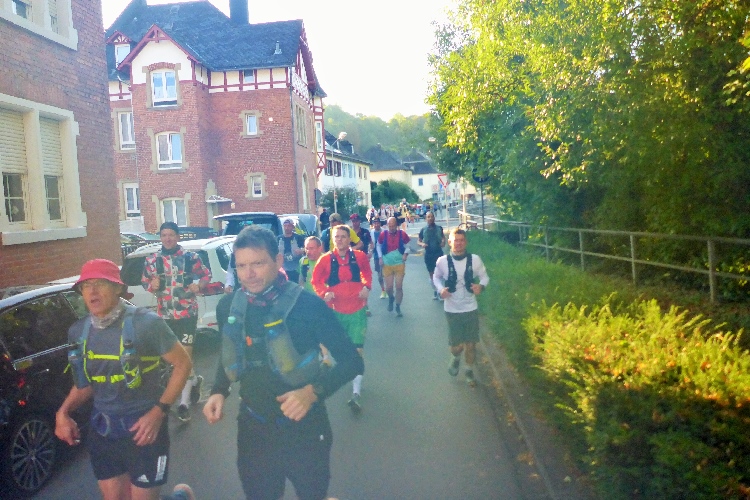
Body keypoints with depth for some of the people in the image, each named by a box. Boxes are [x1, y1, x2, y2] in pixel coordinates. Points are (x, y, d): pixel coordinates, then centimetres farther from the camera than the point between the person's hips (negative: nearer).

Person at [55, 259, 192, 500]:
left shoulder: (146, 323, -16)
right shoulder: (79, 331, 2)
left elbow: (183, 364, -11)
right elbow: (86, 381, 15)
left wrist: (158, 412, -17)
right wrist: (63, 412, -1)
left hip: (142, 427, -5)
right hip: (101, 429, 6)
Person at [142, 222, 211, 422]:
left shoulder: (190, 257, -3)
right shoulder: (152, 260, 3)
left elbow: (206, 274, 6)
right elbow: (144, 281, 12)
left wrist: (199, 285, -14)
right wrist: (152, 285, -10)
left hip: (188, 313, -4)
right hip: (165, 315, 4)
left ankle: (184, 402, 3)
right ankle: (194, 380, 43)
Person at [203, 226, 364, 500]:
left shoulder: (307, 305, -20)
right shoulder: (228, 306, -4)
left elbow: (352, 361, -15)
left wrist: (313, 392, -28)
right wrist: (219, 391, -3)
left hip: (304, 428, -3)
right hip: (253, 428, 4)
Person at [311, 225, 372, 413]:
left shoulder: (359, 256, -5)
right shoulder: (326, 259, -8)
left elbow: (367, 273, 13)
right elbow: (316, 280, 3)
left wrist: (367, 287, -4)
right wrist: (324, 293, -15)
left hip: (357, 309, -1)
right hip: (335, 310, 1)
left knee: (357, 349, -7)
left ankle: (356, 393, -7)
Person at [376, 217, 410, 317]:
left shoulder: (402, 234, -8)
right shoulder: (383, 234, -6)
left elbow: (407, 246, 5)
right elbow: (378, 246, 9)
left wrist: (405, 253, -14)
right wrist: (380, 258, -1)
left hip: (399, 264, -1)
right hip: (387, 265, 1)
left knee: (399, 287, -1)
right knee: (388, 287, 1)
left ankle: (398, 307, 16)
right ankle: (391, 298, 37)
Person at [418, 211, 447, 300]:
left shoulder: (439, 228, 0)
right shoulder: (423, 230, -1)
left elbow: (443, 237, 15)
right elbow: (418, 241, 7)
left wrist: (443, 241, -7)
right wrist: (422, 244, -15)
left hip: (439, 253, -1)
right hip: (428, 254, 1)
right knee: (431, 274, 9)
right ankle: (435, 291, 23)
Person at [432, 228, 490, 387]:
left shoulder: (475, 259, -10)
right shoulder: (442, 261, -11)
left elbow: (484, 276, 4)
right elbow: (436, 277, 8)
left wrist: (481, 286, -18)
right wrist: (441, 289, -12)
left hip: (471, 309, 1)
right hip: (452, 310, -1)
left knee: (471, 344, 10)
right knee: (456, 345, 2)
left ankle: (469, 371, 37)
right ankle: (456, 358, 40)